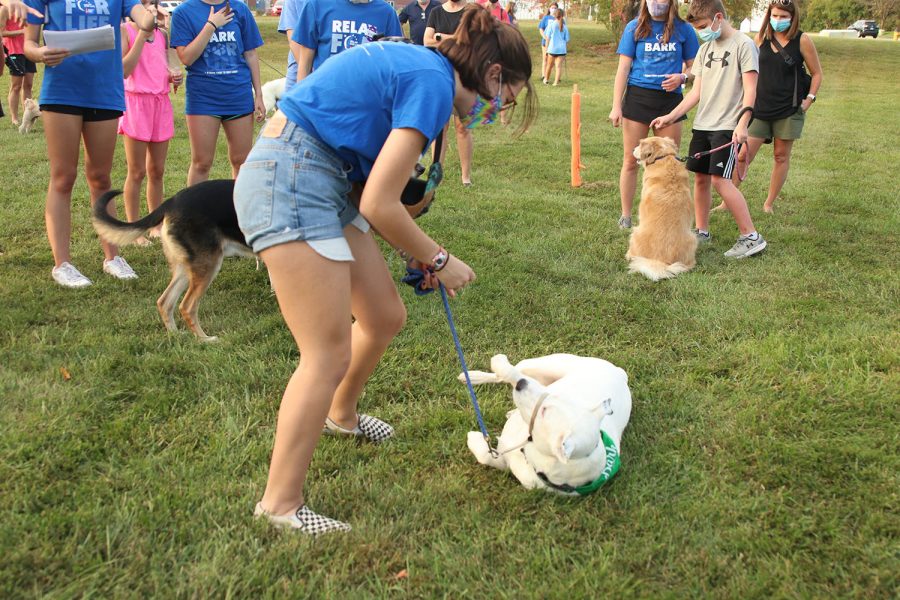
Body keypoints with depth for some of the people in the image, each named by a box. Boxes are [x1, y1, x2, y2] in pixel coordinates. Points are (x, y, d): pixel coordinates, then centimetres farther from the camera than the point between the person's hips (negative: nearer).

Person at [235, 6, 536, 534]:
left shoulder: (417, 64, 14)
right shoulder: (433, 83, -15)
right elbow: (379, 206, -18)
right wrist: (439, 261, -3)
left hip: (321, 181, 10)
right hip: (289, 179, -10)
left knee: (386, 317, 15)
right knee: (330, 354, -8)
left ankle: (341, 414, 42)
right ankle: (281, 503, 4)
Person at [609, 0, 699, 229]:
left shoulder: (683, 29, 4)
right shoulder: (635, 27, 3)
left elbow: (694, 67, 11)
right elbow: (623, 68, 1)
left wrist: (682, 77, -13)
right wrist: (616, 106, -5)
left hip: (670, 100, 1)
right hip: (638, 96, -1)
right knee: (631, 161, 3)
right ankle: (625, 216, 13)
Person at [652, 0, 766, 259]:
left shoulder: (743, 45, -6)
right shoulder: (705, 48, 15)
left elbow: (750, 90, -11)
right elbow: (696, 92, 14)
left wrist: (742, 124, -21)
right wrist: (671, 116, 5)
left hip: (727, 126, -7)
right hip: (703, 124, 7)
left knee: (720, 179, -15)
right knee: (700, 177, 8)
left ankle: (751, 237, -9)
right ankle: (701, 231, 21)